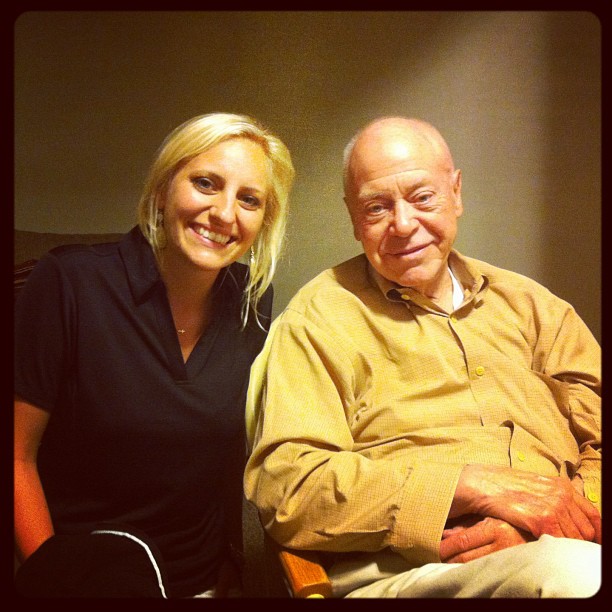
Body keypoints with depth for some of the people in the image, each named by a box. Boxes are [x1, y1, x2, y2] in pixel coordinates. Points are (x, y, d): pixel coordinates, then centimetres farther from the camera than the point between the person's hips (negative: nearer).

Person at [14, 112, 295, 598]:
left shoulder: (253, 301, -1)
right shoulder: (69, 282, -13)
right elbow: (18, 455, -8)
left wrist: (232, 567, 7)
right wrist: (57, 578, -12)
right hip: (78, 572, -3)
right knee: (121, 559, -33)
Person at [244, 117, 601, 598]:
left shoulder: (527, 304, 14)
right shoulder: (321, 318, 1)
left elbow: (596, 440, 11)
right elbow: (284, 487, -9)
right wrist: (472, 484, -15)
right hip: (399, 571, -4)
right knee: (569, 569, -29)